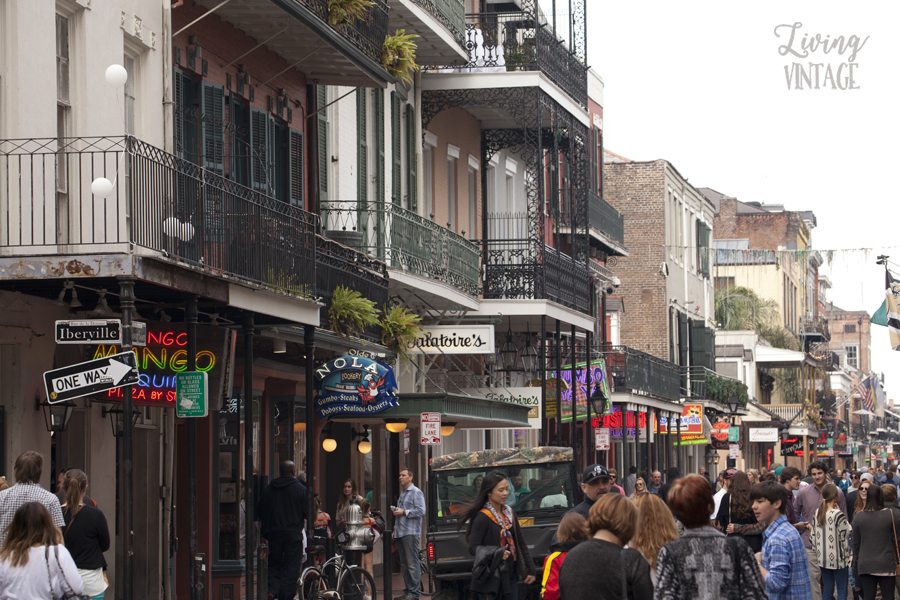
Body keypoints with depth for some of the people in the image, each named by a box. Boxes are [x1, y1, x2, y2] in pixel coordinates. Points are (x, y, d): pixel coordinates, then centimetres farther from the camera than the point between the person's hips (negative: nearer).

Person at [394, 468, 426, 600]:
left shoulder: (416, 493, -6)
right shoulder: (402, 492, 21)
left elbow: (421, 511, -16)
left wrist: (404, 512, -14)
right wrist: (395, 529, 23)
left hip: (411, 532, -9)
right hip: (400, 533, 9)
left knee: (412, 563, -10)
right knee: (404, 564, 10)